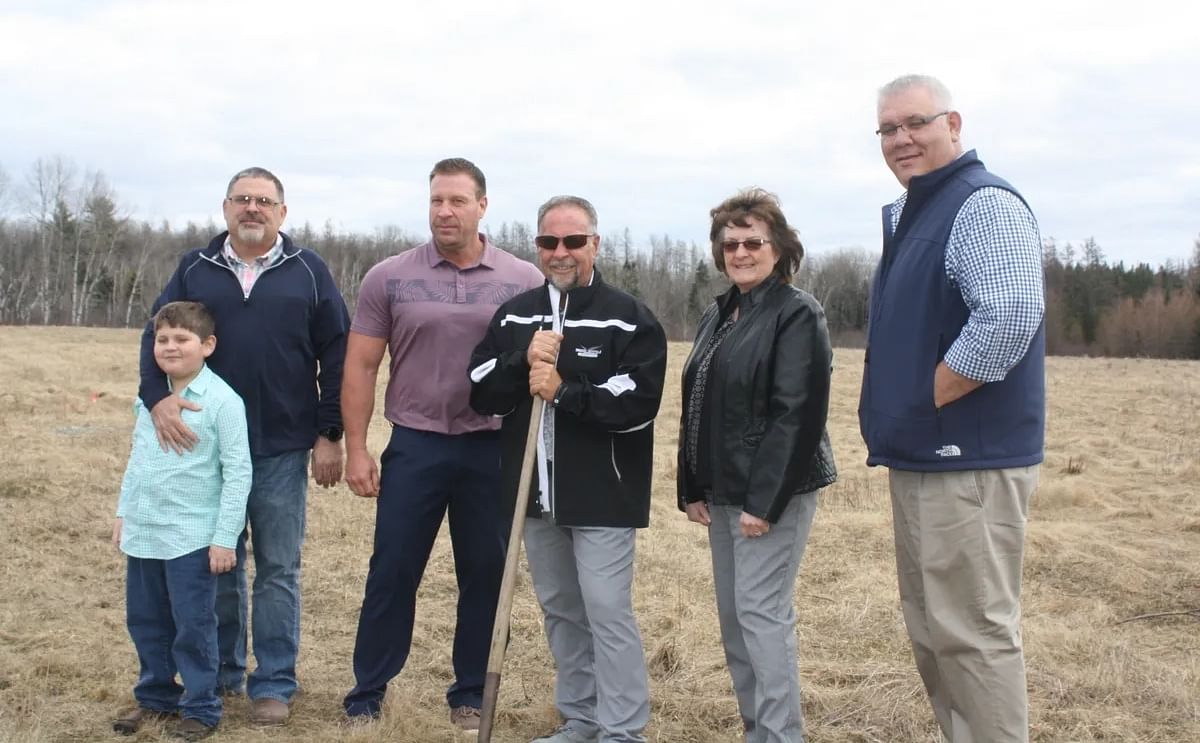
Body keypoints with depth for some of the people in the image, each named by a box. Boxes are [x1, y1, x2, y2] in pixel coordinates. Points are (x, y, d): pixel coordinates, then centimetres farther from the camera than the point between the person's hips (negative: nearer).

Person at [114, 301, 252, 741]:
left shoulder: (221, 401, -14)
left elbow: (238, 472, -14)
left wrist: (225, 537, -15)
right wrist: (124, 512, 17)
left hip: (192, 538, -7)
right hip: (143, 533, 7)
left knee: (193, 626, 2)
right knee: (144, 620, 17)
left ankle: (200, 707, 17)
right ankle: (156, 697, 33)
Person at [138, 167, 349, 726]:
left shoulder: (307, 272, 4)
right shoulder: (195, 270, 8)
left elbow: (336, 355, 2)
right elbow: (157, 336, 4)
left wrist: (330, 434, -3)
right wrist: (158, 396, -16)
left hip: (283, 449, -2)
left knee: (278, 571, 4)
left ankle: (273, 684, 14)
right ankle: (219, 673, 26)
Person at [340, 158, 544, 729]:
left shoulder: (523, 281, 0)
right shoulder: (389, 278, 0)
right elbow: (360, 367, 3)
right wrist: (356, 449, -3)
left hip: (494, 449, 1)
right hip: (414, 445, 0)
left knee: (485, 575, 9)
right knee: (391, 574, 4)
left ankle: (471, 695, 24)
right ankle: (367, 694, 17)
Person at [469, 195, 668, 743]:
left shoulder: (629, 319, -7)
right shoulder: (514, 316, 9)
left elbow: (639, 403, -17)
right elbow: (482, 395, 3)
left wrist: (563, 389, -21)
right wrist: (524, 362, -15)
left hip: (602, 493, -6)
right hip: (536, 491, 6)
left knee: (607, 611, -4)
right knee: (560, 610, 15)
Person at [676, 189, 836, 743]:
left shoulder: (797, 314, -11)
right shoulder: (716, 316, 14)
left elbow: (797, 414, -19)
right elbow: (696, 407, 17)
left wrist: (764, 500, -22)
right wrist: (693, 488, 11)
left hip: (773, 490, -9)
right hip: (723, 490, 9)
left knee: (761, 611, -8)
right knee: (732, 614, 12)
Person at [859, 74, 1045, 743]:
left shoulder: (985, 204, -12)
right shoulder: (910, 214, 17)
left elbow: (1009, 319, -26)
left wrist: (926, 405, -17)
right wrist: (897, 423, 14)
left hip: (969, 461, -10)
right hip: (918, 459, 10)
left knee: (974, 634, -5)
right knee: (932, 631, 16)